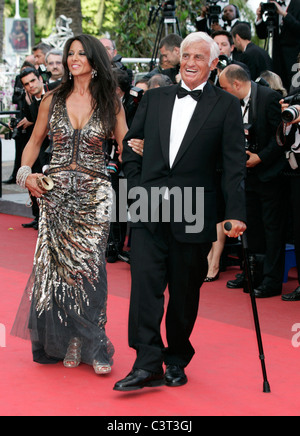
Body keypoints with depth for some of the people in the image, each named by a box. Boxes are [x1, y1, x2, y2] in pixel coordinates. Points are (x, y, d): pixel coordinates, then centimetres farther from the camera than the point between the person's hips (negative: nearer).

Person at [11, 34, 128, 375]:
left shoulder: (110, 103, 2)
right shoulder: (53, 100, 7)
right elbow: (35, 141, 16)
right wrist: (26, 173, 1)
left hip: (94, 194, -2)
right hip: (55, 192, 2)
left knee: (89, 267, -8)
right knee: (57, 264, 1)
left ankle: (92, 345, 1)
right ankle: (64, 341, 13)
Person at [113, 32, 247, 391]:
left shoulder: (226, 106, 2)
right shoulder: (154, 99, 11)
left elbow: (234, 164, -4)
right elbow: (130, 145, 16)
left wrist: (236, 213, -12)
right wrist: (136, 190, 7)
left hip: (193, 214, -2)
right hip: (149, 212, 2)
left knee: (185, 291, 8)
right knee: (145, 283, -9)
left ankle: (177, 359, 24)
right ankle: (147, 364, -8)